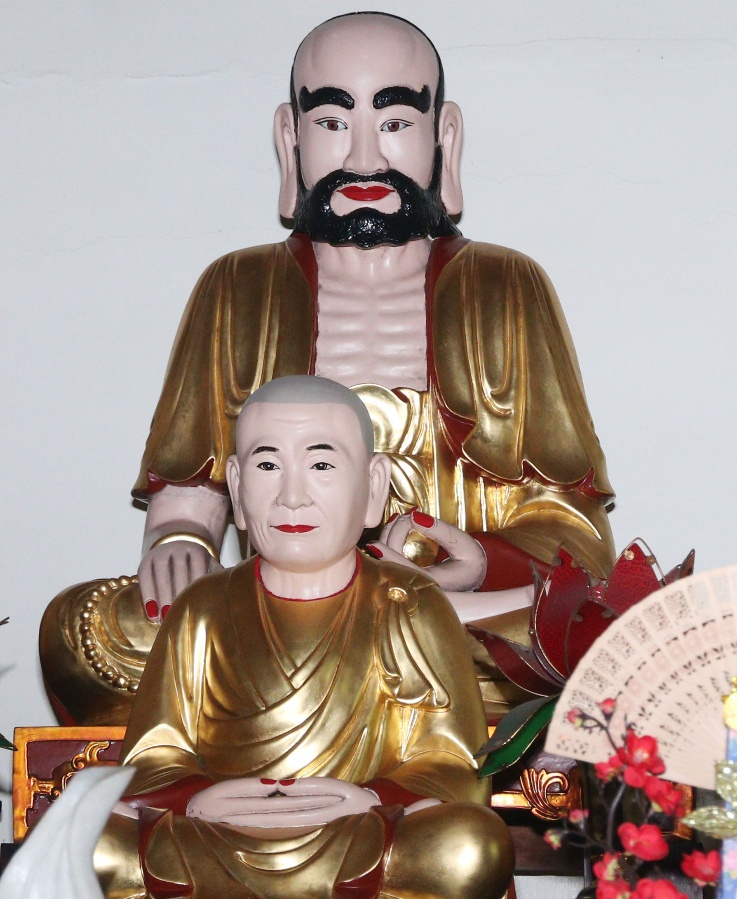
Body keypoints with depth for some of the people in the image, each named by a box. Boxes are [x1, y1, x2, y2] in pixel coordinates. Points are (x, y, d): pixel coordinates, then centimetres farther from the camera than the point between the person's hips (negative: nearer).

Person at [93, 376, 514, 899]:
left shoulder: (409, 608, 7)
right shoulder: (205, 610, 12)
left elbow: (455, 771, 2)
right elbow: (153, 760, 10)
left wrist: (372, 799, -19)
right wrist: (198, 800, -14)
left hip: (361, 850, -1)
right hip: (213, 849, 1)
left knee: (477, 847, -33)